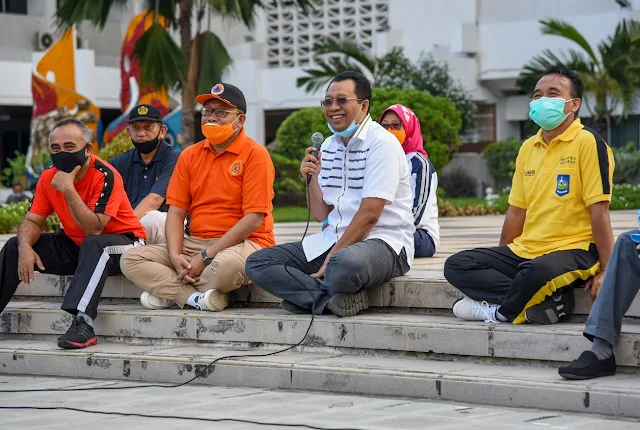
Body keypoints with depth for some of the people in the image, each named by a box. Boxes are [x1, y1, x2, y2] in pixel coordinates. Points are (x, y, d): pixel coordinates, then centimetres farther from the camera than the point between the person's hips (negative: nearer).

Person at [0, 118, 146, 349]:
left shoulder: (105, 176, -24)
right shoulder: (48, 177, -3)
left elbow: (94, 229, -32)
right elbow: (32, 221, 0)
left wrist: (68, 189, -35)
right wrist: (25, 247, -22)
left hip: (120, 243, -7)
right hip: (74, 244, 7)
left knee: (94, 245, -40)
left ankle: (83, 323, -49)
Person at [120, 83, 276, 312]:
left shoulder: (255, 155, -7)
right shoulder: (190, 155, 12)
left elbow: (253, 218, -14)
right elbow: (176, 212, 8)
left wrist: (206, 257, -18)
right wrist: (175, 256, -12)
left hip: (243, 242, -6)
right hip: (196, 242, 6)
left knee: (226, 264, -41)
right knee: (130, 259, -10)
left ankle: (171, 292, -13)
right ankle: (197, 298, -21)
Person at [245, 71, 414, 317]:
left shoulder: (381, 144, -10)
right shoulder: (327, 147, 14)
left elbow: (369, 214, -17)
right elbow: (321, 215, 15)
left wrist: (331, 259, -17)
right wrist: (313, 179, -3)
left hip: (383, 242, -8)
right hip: (335, 239, 8)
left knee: (345, 264, -43)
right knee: (257, 263, -6)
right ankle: (336, 297, -20)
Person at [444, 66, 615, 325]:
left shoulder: (588, 143, -7)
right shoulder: (528, 148, 14)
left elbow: (599, 211, -12)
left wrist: (606, 270, -15)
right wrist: (500, 262, 15)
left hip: (574, 251, -8)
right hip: (524, 252, 8)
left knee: (539, 271, -40)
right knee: (455, 266, -9)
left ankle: (500, 311, -10)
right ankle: (543, 302, -19)